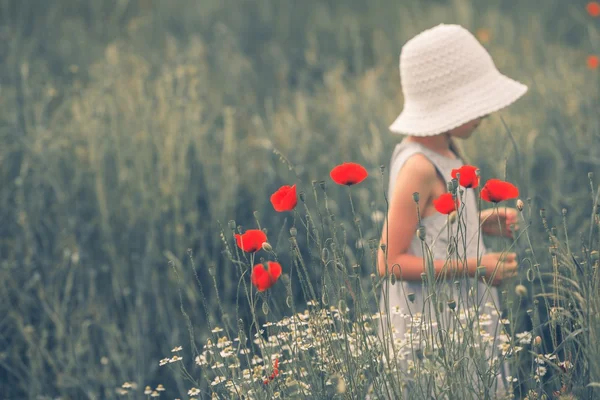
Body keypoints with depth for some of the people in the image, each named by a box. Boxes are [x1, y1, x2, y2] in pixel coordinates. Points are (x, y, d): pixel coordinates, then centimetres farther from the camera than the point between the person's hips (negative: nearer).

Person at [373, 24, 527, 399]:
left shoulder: (444, 151, 7)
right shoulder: (419, 167, -20)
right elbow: (390, 262, -21)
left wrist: (481, 223, 5)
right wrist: (476, 266, -19)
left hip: (462, 319, 9)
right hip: (431, 326, -9)